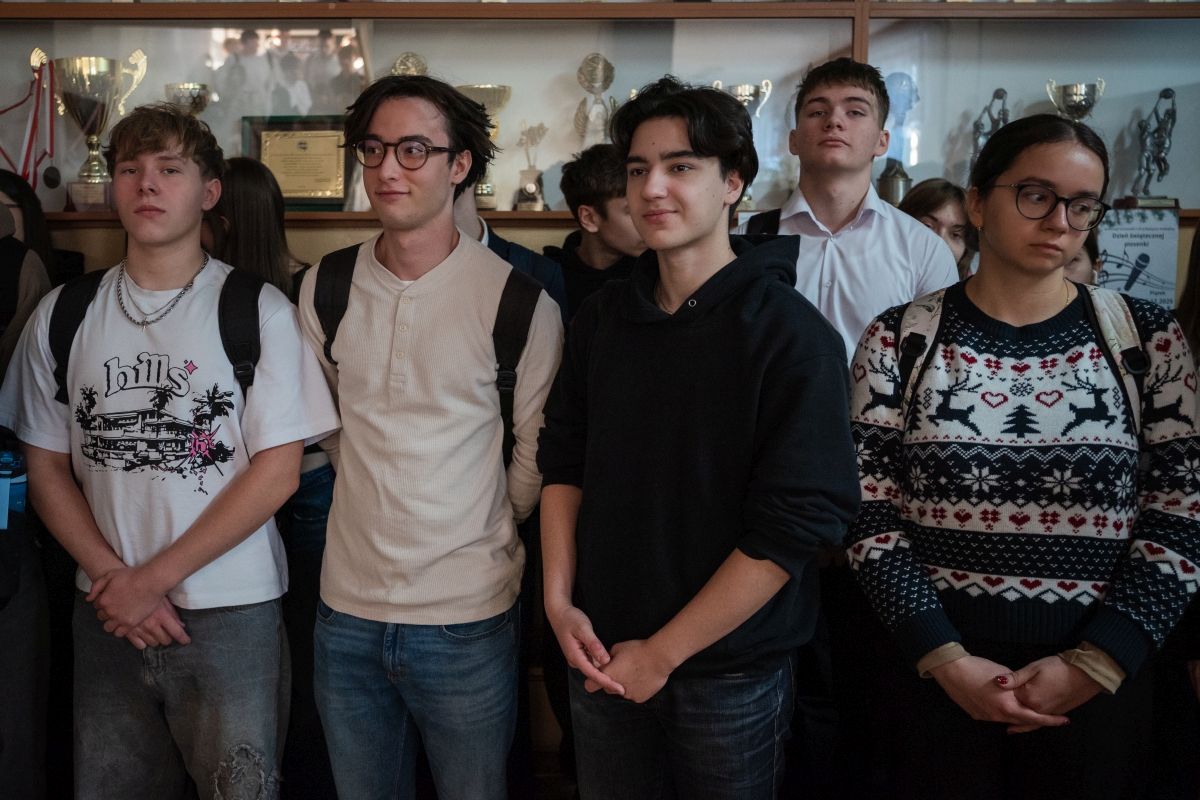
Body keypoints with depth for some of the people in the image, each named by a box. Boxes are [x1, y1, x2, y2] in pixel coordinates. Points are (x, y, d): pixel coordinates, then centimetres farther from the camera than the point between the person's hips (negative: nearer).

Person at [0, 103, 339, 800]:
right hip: (107, 614, 3)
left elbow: (277, 473, -9)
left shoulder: (259, 311, -5)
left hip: (231, 615, -3)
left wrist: (154, 578, -10)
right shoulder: (63, 316, 5)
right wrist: (112, 578, -7)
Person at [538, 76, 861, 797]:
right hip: (602, 659, 4)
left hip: (731, 674, -4)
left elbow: (794, 526, -18)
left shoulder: (793, 336, -14)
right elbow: (563, 459, 9)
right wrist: (559, 599, -2)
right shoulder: (602, 317, 2)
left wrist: (662, 654, -16)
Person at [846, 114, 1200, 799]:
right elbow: (869, 514, -6)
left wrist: (1095, 664, -13)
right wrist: (945, 659, -14)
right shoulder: (902, 339, -3)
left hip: (1102, 679, 1)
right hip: (936, 666, 0)